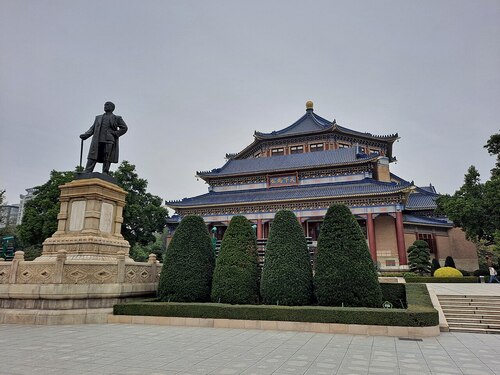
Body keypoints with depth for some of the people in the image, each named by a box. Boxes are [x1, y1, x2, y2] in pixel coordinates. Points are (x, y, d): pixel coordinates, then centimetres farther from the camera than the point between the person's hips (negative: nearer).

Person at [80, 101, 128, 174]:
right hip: (97, 141, 3)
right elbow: (92, 128, 21)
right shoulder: (98, 117, 27)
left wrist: (115, 134, -5)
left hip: (109, 141, -3)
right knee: (92, 158, -5)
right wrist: (85, 135, 5)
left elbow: (124, 128, 7)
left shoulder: (117, 118, 15)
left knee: (107, 160, -7)